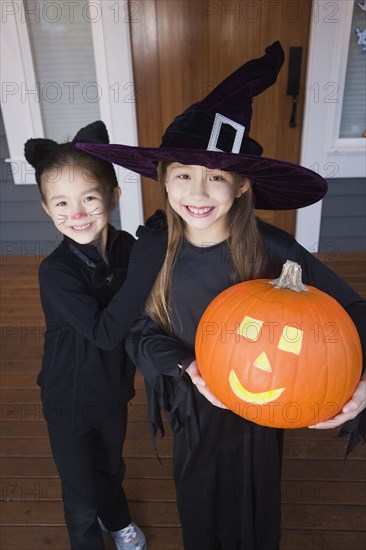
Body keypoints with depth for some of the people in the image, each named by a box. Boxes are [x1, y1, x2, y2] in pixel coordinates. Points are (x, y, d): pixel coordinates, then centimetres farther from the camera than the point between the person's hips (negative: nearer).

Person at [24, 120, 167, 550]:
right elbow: (105, 331, -39)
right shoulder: (55, 272, -29)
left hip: (113, 389, 4)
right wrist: (148, 261, -42)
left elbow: (146, 310, -1)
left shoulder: (128, 248, -16)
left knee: (111, 466, 32)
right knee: (81, 496, 18)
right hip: (68, 402, -4)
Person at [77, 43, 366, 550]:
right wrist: (186, 366, -25)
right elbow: (139, 329, -9)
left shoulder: (271, 248, -24)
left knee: (254, 507, 26)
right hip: (193, 408, 2)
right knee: (196, 508, 28)